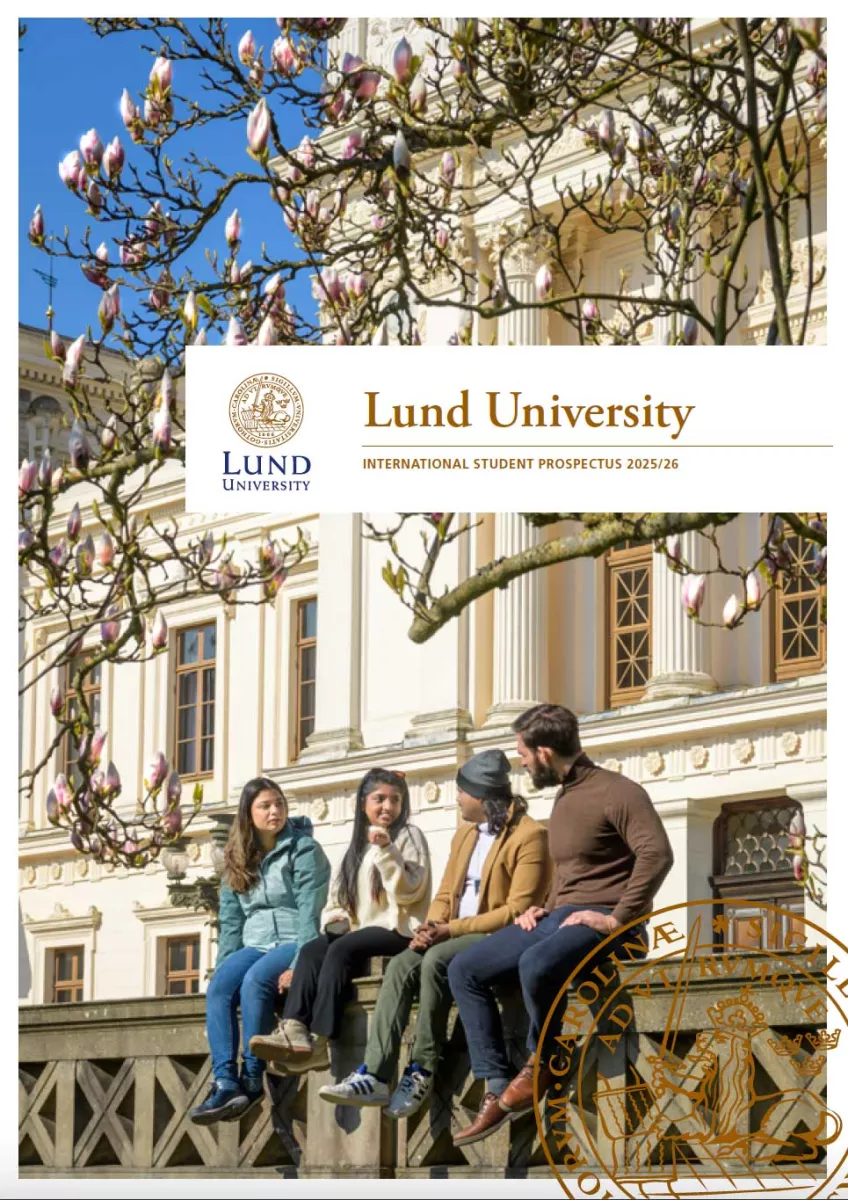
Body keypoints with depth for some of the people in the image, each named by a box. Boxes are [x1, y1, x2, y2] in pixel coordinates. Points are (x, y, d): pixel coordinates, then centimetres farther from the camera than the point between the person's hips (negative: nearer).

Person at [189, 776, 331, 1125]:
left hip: (293, 943, -5)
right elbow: (231, 921, 13)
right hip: (254, 946, 5)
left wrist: (300, 965, -22)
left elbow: (310, 913, -12)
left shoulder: (304, 851, -2)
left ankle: (252, 1079, -27)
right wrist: (224, 965, 0)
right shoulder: (237, 860, 15)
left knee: (254, 981, -34)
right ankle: (224, 1081, -37)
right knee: (218, 988, -26)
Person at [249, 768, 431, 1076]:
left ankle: (319, 1043, -40)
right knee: (312, 951, -23)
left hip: (398, 931, -6)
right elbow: (338, 897, 20)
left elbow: (408, 892, -7)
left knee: (341, 949, -32)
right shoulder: (358, 846, 24)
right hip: (360, 931, 6)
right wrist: (337, 918, -2)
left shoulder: (408, 836, 6)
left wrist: (386, 851, -16)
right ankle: (295, 1032, -43)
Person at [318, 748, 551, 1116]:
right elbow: (444, 895, 17)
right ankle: (374, 1075, -29)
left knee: (435, 960, -32)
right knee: (401, 965, -19)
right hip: (454, 936, 7)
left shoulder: (529, 836, -8)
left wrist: (451, 929, -19)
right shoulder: (465, 833, 21)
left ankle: (422, 1072, -24)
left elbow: (517, 911, -16)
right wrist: (432, 928, -6)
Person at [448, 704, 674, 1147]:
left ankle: (543, 1061, -11)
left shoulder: (615, 792, -10)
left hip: (598, 919, -9)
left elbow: (657, 854, -22)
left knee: (535, 964, -38)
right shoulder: (564, 797, 19)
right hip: (558, 916, 9)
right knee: (463, 970, -3)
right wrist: (544, 907, 12)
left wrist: (617, 918, -24)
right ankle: (498, 1087, -7)